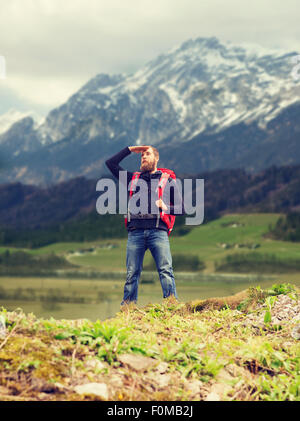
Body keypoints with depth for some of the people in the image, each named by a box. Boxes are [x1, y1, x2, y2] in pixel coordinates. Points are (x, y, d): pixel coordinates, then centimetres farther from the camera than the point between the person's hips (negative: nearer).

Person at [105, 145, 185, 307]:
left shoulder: (168, 180, 20)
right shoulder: (133, 178, 26)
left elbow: (181, 208, 16)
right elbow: (111, 163, 25)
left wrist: (166, 208, -4)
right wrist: (130, 149, 23)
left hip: (158, 231, -2)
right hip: (136, 232, 2)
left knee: (166, 270, -15)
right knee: (132, 273, -3)